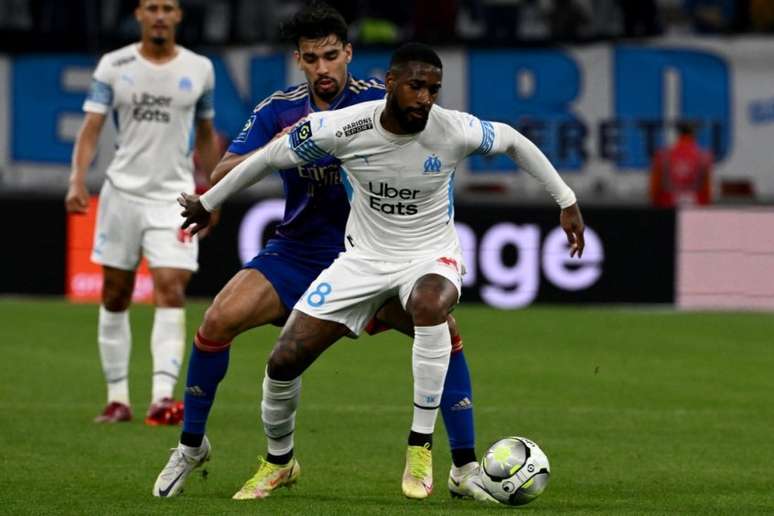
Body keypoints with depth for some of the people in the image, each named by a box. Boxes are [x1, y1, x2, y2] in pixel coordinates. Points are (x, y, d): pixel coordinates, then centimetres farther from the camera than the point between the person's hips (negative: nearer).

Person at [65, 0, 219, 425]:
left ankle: (162, 395, -22)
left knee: (171, 290, -15)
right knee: (115, 295, 5)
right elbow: (91, 126, -4)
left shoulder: (199, 69, 5)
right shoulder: (113, 66, 1)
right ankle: (117, 397, 14)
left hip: (174, 195, -1)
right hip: (122, 191, 1)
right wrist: (78, 180, -19)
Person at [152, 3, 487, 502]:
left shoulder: (378, 100, -9)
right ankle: (191, 446, 4)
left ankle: (465, 469, -8)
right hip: (298, 251, 1)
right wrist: (275, 148, -26)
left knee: (443, 329, -21)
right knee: (219, 320, -19)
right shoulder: (279, 110, -4)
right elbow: (221, 176, -8)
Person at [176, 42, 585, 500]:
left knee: (430, 306, -40)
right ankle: (279, 462, 24)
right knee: (283, 361, -7)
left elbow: (513, 140, 1)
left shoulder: (455, 131, -20)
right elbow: (270, 158, -3)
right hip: (365, 257, 2)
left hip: (431, 255, -2)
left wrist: (567, 203, 5)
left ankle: (421, 448, -27)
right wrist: (208, 203, 8)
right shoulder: (342, 128, -19)